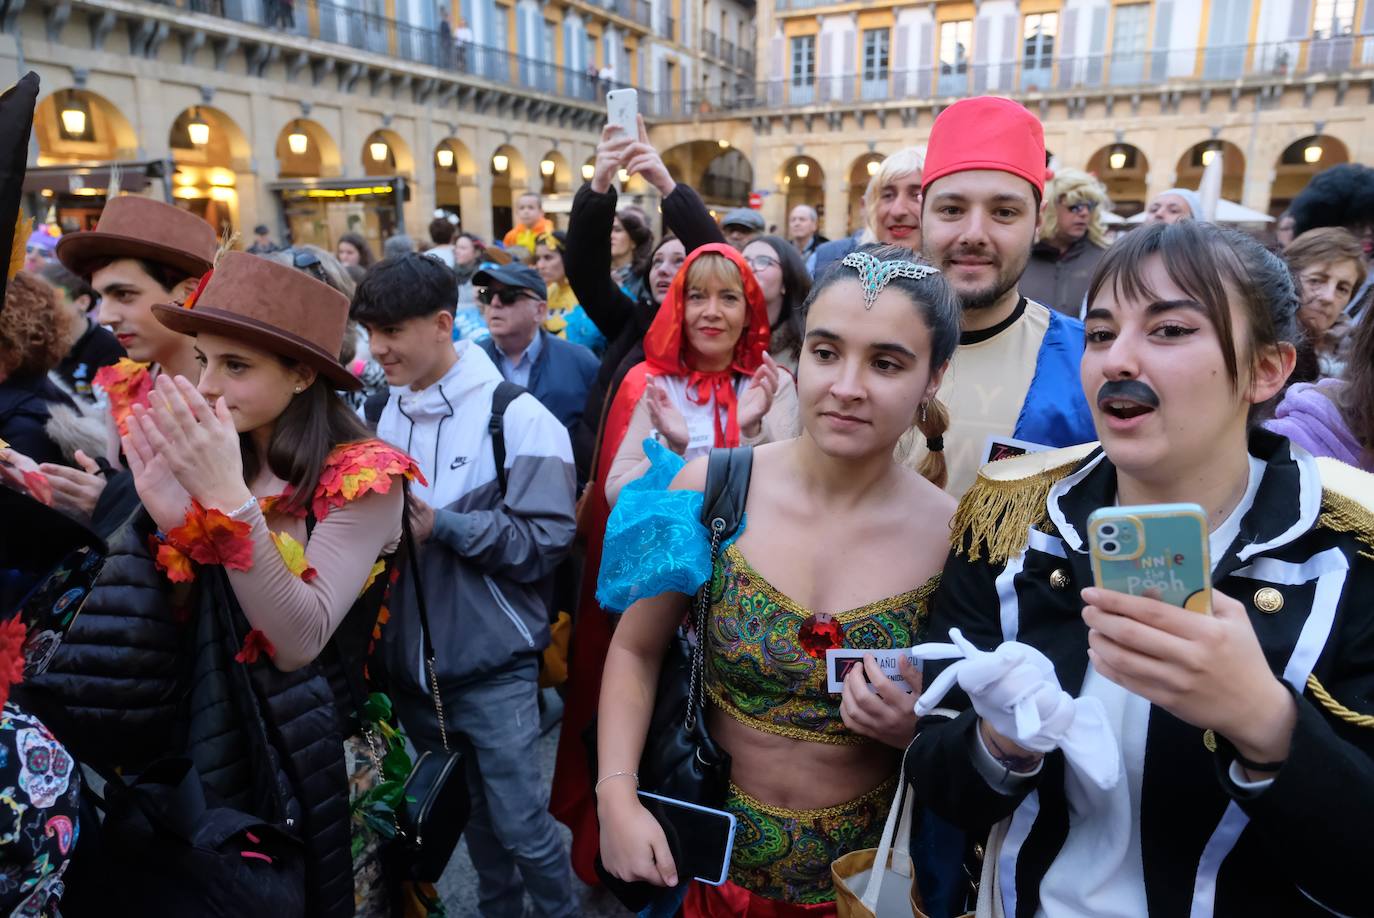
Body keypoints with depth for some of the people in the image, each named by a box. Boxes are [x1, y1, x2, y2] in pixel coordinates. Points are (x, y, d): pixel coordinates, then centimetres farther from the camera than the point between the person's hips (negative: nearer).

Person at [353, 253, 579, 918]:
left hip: (493, 663, -5)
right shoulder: (384, 413, 3)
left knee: (521, 823, 4)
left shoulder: (516, 416, -14)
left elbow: (545, 541, -18)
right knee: (471, 812, 23)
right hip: (412, 659, 6)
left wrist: (442, 524, -24)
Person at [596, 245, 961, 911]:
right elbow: (635, 651, -4)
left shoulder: (957, 537, -16)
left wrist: (916, 730, -21)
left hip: (867, 872, 0)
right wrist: (617, 795, -13)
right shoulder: (709, 491, -16)